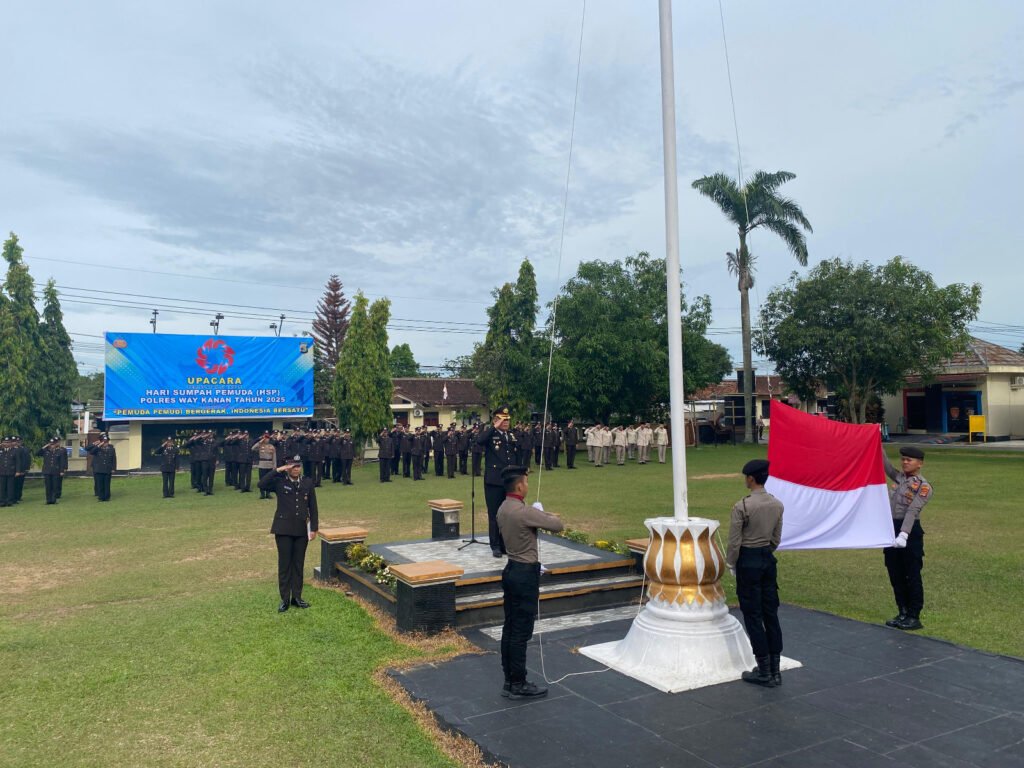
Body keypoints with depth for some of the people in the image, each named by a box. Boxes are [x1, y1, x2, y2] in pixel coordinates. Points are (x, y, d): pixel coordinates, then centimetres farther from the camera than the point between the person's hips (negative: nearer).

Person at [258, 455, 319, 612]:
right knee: (284, 564, 3)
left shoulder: (307, 483, 4)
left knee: (298, 564, 9)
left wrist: (314, 528, 1)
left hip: (302, 529, 2)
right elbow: (262, 484, -22)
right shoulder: (279, 481, -3)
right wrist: (278, 470, -21)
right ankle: (285, 599, 12)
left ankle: (296, 597, 19)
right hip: (283, 529, -2)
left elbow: (313, 507, 5)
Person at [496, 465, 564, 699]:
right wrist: (543, 512, 3)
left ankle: (509, 680, 24)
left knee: (510, 628, 14)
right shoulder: (524, 512, -23)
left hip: (511, 570, 9)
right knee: (521, 631, 0)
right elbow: (558, 525, -15)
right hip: (525, 574, -9)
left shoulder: (502, 509, 6)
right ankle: (518, 685, 9)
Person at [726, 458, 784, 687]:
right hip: (768, 559, 6)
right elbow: (776, 539, 9)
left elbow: (734, 542, -14)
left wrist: (731, 564, 1)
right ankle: (775, 670, 18)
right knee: (771, 613, 12)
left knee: (753, 616, 3)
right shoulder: (777, 505, 1)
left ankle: (764, 672, 9)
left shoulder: (742, 506, -18)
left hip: (748, 561, -6)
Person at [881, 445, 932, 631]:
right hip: (891, 528, 7)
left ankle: (914, 617, 11)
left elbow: (912, 511, -21)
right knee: (895, 574, 13)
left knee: (912, 576, 2)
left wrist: (904, 534, -30)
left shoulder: (923, 487, -10)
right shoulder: (899, 477, 11)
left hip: (911, 532, -7)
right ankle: (903, 613, 25)